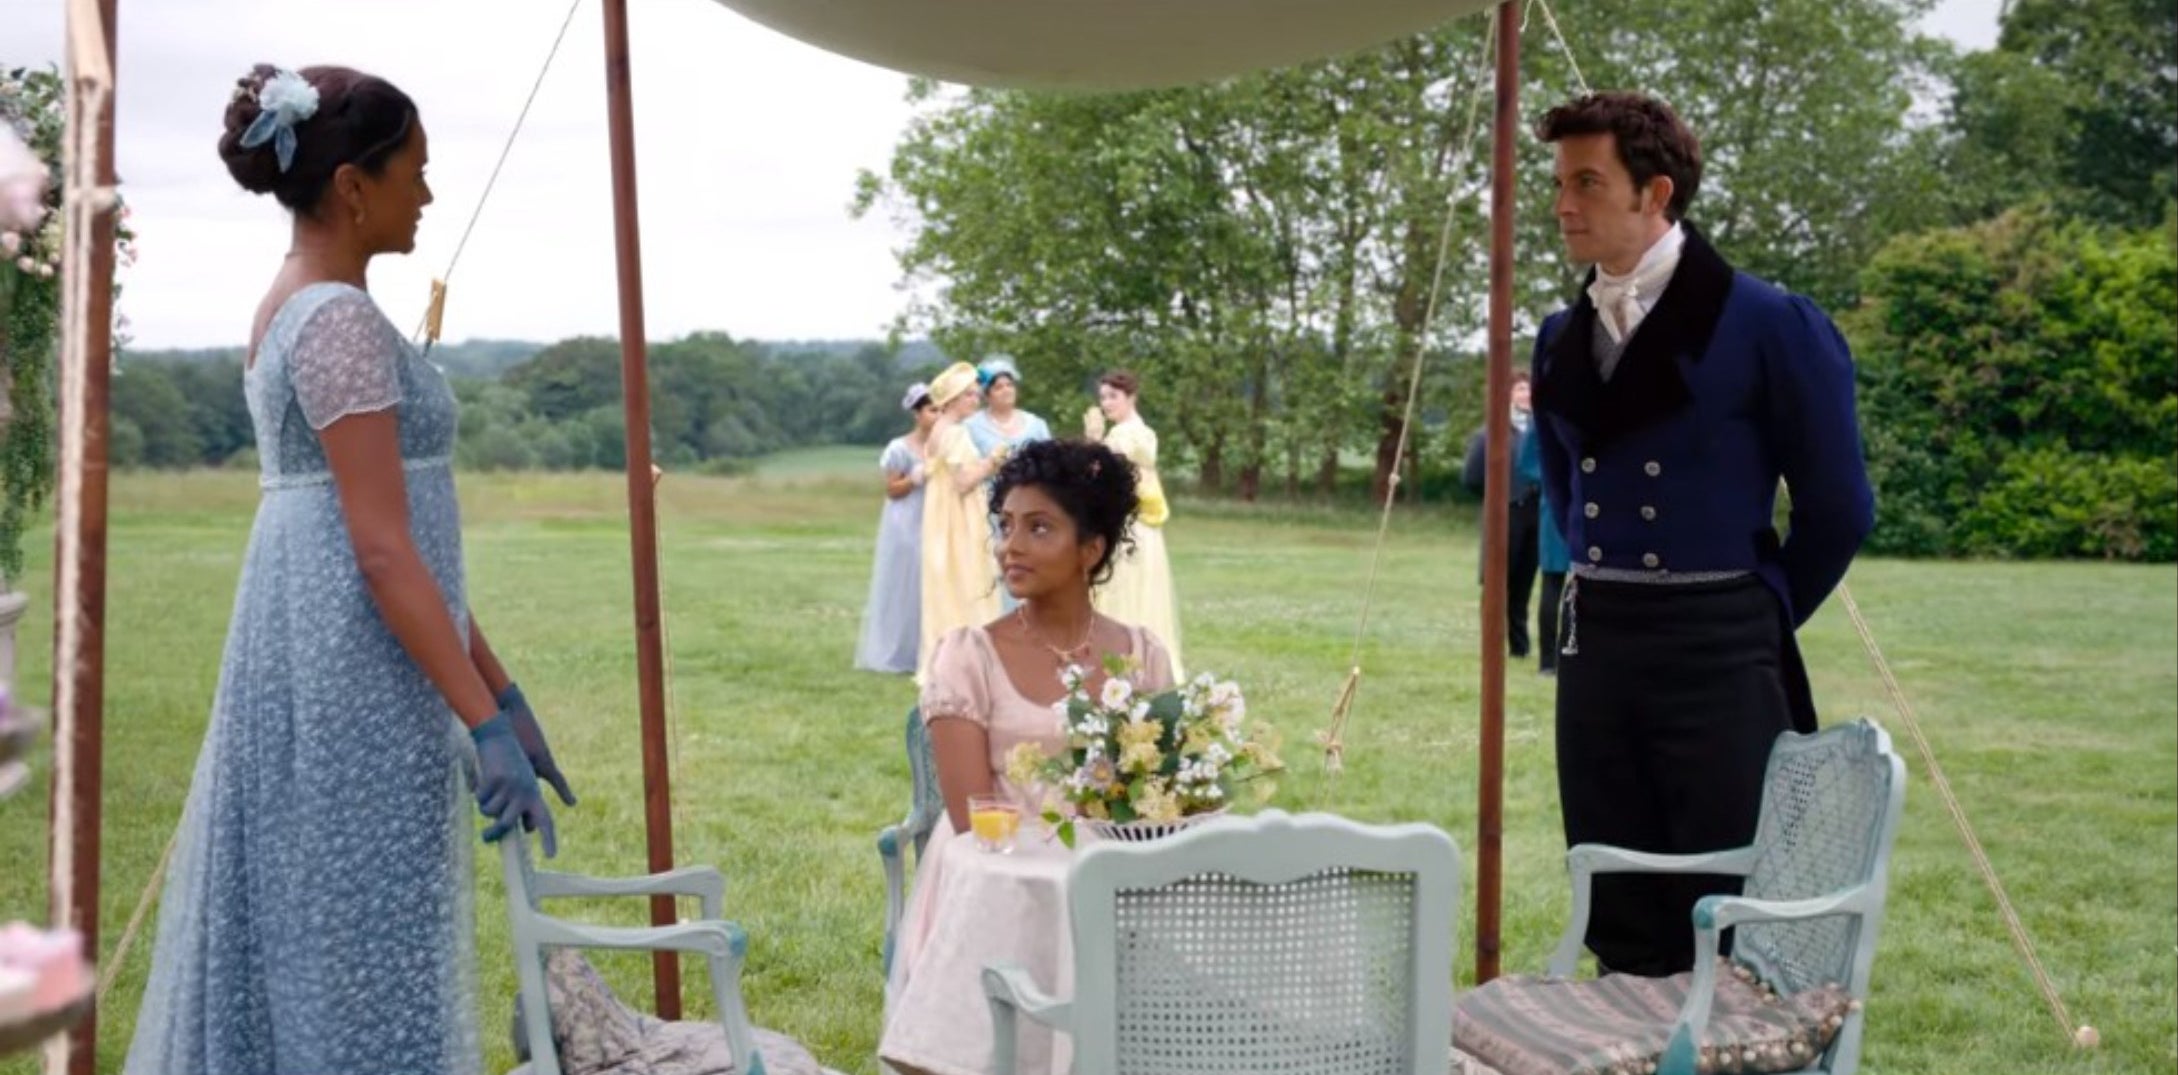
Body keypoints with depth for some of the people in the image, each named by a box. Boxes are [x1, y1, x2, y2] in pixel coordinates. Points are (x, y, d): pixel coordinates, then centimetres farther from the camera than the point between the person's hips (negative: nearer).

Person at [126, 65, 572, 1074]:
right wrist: (486, 724, -19)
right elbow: (382, 553, -20)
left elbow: (403, 539, 17)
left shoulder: (294, 308, 15)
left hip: (313, 655, 10)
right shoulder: (339, 317, -15)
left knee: (297, 945, 15)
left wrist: (501, 691, 18)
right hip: (355, 670, -10)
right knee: (360, 952, -1)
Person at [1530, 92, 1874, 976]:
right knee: (1621, 928, 11)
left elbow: (1838, 509, -2)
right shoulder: (1561, 338, 8)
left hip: (1718, 653, -5)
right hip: (1594, 647, 5)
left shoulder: (1767, 326, -9)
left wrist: (1760, 621, 5)